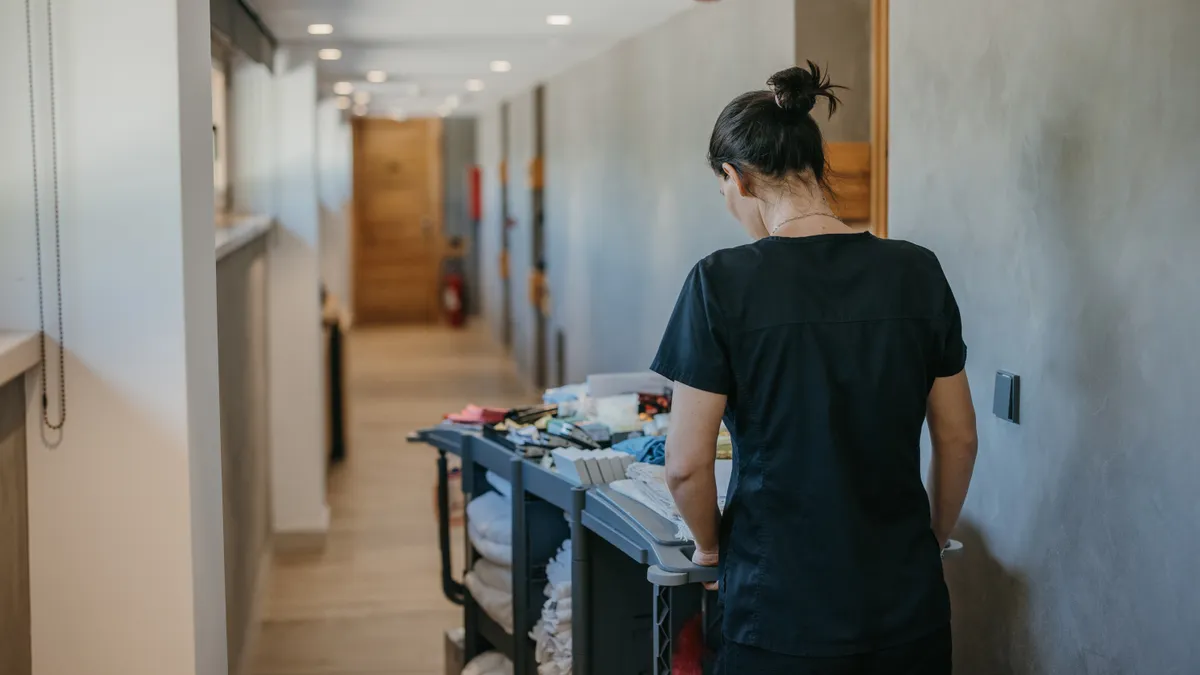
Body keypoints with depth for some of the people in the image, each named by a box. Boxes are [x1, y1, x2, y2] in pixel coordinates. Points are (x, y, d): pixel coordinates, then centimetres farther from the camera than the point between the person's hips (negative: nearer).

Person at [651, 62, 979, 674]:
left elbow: (686, 464, -10)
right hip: (908, 605, 4)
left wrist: (710, 545, 8)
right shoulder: (917, 273, -1)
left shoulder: (722, 282, -12)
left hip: (782, 610, -3)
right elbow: (958, 440, 5)